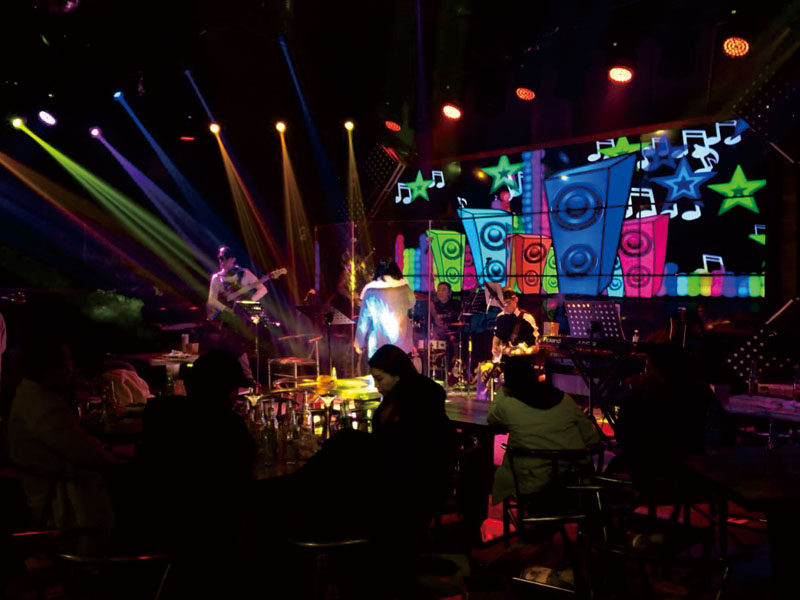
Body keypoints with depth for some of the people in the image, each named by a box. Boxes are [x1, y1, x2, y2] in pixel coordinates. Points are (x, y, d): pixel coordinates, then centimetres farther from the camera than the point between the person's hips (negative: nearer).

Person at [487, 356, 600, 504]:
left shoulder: (507, 406, -9)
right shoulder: (565, 399, -1)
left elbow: (490, 418, 16)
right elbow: (593, 439, 6)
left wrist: (503, 390, 23)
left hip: (533, 489, -3)